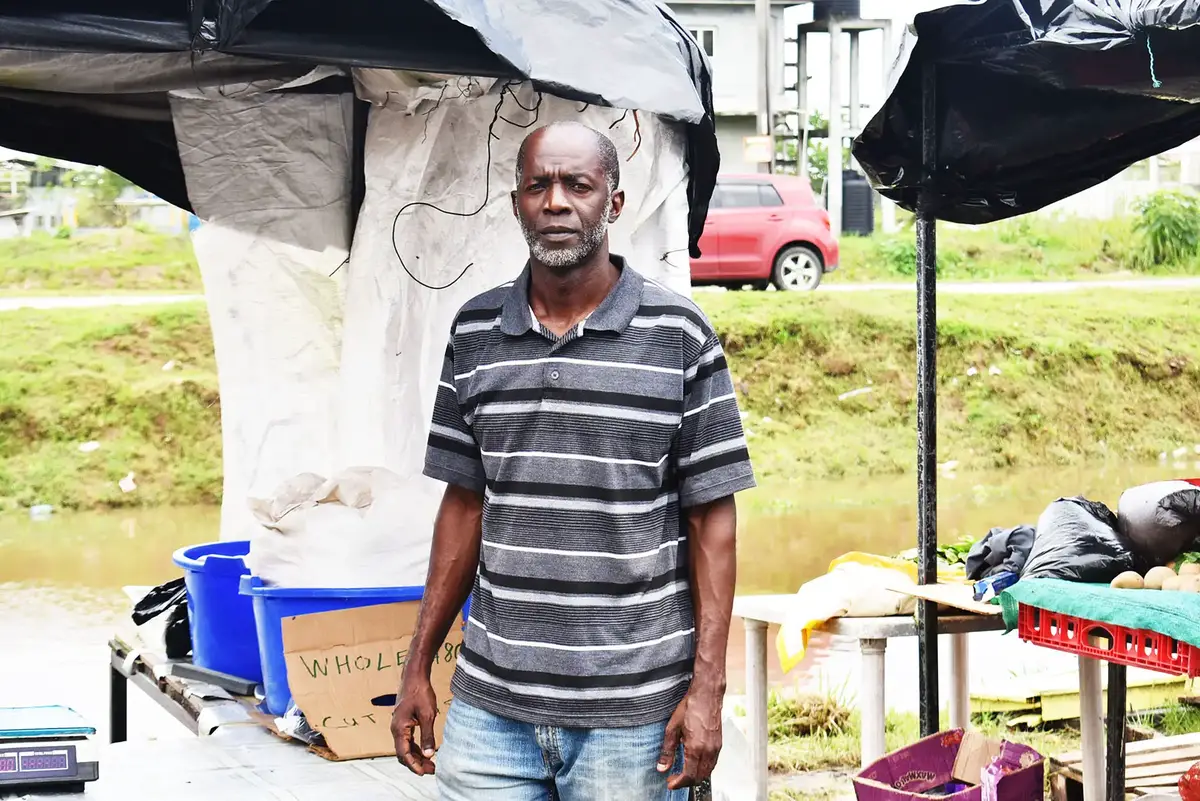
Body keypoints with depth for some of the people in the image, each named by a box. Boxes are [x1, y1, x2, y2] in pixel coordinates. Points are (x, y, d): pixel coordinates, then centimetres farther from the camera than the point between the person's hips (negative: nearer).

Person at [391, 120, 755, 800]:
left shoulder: (680, 335, -4)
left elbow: (712, 519, -3)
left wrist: (708, 687, -9)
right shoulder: (475, 332, 6)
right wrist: (418, 667, 10)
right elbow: (465, 504, 12)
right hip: (489, 705, 3)